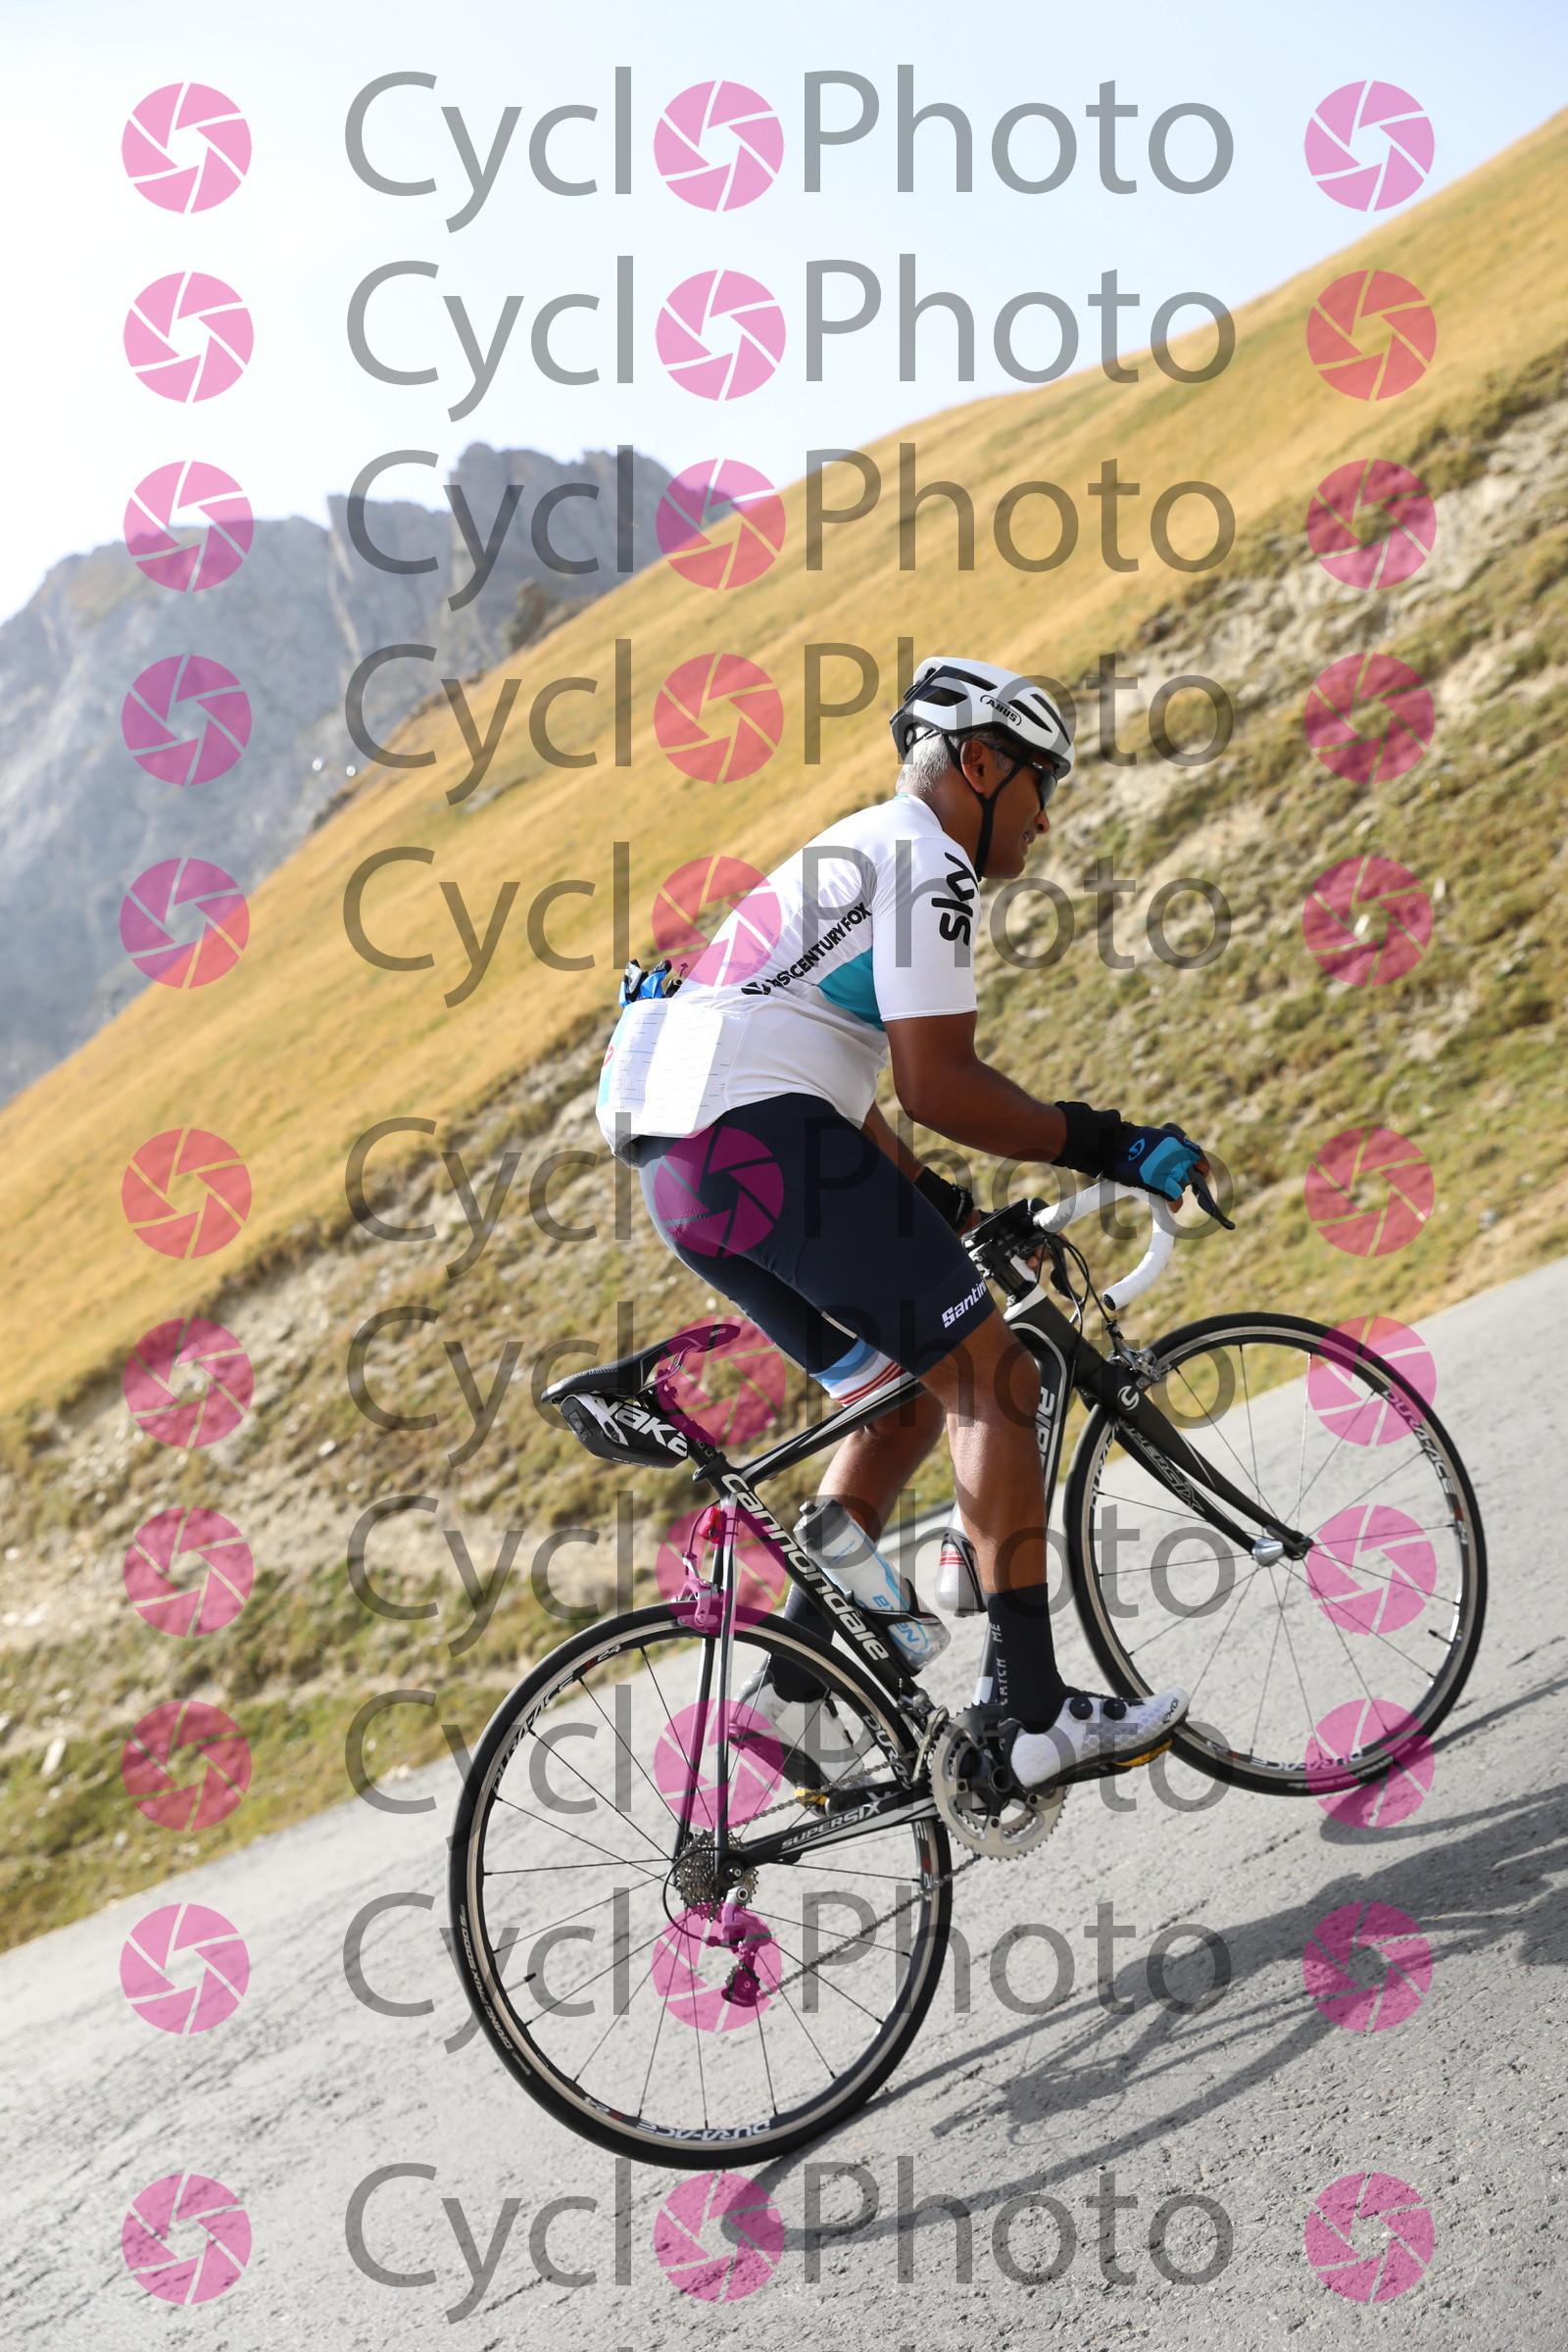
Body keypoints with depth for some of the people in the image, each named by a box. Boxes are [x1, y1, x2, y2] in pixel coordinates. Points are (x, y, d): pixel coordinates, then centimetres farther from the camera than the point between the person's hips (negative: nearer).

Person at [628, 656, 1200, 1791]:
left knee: (907, 1399, 17)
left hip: (687, 1166, 10)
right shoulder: (927, 861, -3)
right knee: (992, 1376, -6)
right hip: (765, 1140, -10)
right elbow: (938, 1085, -13)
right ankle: (1037, 1713, -9)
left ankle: (796, 1682, 14)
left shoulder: (851, 854, 29)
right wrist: (1102, 1145, -5)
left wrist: (941, 1208, 26)